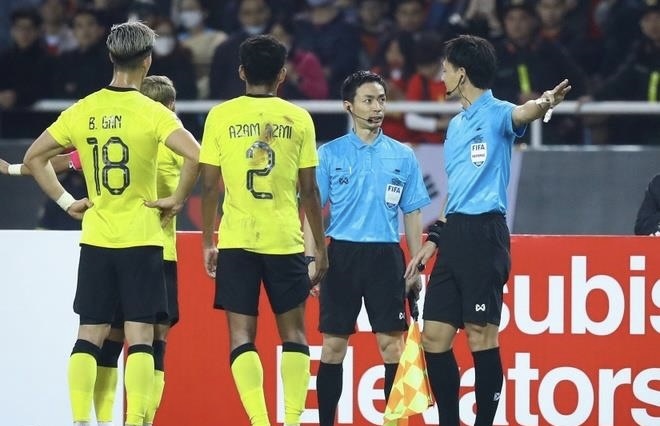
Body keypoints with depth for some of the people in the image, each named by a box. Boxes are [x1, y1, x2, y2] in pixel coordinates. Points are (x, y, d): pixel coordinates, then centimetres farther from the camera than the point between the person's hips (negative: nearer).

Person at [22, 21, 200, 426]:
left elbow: (34, 157, 10)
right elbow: (195, 155, -23)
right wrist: (177, 200, -9)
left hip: (95, 239, 4)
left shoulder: (82, 111, 3)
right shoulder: (152, 112, -9)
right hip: (141, 239, -4)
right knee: (140, 337, -3)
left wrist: (66, 201, 12)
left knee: (89, 336, 8)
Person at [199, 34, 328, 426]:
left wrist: (207, 242, 12)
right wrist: (321, 248, 12)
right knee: (294, 333, 11)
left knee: (242, 335, 2)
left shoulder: (221, 116, 2)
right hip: (286, 240, 0)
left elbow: (210, 187, 1)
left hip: (237, 240, 0)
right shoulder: (298, 118, 2)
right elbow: (309, 191, 3)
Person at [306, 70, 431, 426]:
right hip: (342, 254, -1)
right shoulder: (330, 154, 4)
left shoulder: (403, 156, 8)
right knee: (333, 345, 1)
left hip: (386, 256, 1)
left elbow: (413, 215, 11)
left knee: (392, 344, -4)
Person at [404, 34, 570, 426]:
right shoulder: (456, 125, 21)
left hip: (483, 235, -9)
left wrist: (542, 105, -53)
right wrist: (434, 241, 24)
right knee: (434, 337, 7)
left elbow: (520, 115, -30)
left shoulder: (495, 113, -5)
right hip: (454, 236, 9)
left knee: (481, 336, -8)